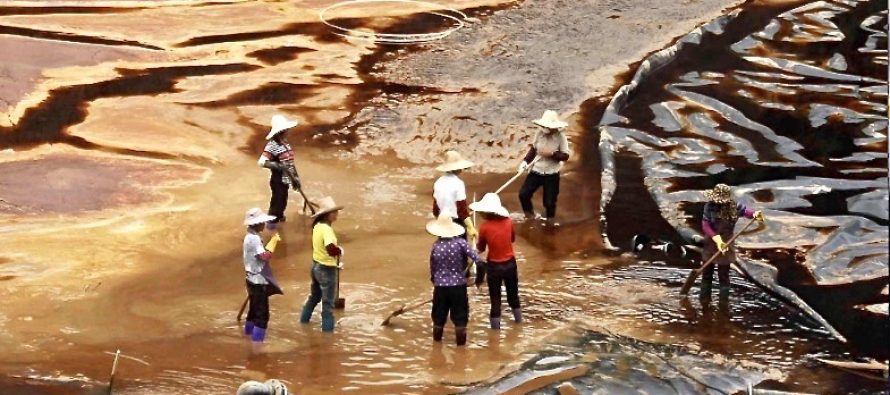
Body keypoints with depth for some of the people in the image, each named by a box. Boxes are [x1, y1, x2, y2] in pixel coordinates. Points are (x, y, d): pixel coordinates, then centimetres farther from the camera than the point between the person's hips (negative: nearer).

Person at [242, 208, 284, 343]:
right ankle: (257, 339, -6)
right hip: (258, 281, -11)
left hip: (254, 279, 11)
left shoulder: (251, 236, 10)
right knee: (262, 312, -7)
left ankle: (249, 331, 40)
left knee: (255, 308, 25)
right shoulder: (254, 239, -23)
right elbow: (265, 256, -30)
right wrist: (273, 241, -23)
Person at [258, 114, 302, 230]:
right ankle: (272, 222, 12)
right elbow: (262, 162, -28)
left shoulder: (285, 144, 8)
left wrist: (296, 177, 19)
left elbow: (290, 162, 16)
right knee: (277, 201, -1)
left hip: (285, 180, 8)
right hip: (278, 180, -8)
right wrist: (278, 166, -35)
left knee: (282, 201, 19)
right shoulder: (272, 145, -19)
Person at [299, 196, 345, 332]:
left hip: (316, 265, 9)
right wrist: (340, 250, -18)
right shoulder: (326, 229, -26)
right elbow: (331, 249, -40)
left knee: (315, 295, 28)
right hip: (326, 269, -9)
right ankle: (327, 328, 9)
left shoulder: (317, 226, 3)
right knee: (328, 302, 3)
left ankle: (304, 318, 41)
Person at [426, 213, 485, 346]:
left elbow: (432, 266, 3)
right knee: (459, 313, 9)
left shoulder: (436, 246, -7)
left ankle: (437, 337, 31)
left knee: (439, 312, 17)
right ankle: (460, 339, 10)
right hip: (458, 284, -1)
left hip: (440, 285, 2)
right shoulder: (460, 242, -12)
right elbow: (475, 257, -19)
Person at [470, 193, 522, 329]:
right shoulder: (508, 222, -9)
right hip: (510, 263, 3)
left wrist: (478, 243, 15)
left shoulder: (485, 227, -17)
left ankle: (495, 323, 16)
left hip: (494, 266, -3)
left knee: (495, 296, 10)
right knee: (513, 292, 23)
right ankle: (518, 318, 37)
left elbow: (481, 248, -4)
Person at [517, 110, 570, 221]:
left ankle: (549, 220, 32)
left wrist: (552, 154, -26)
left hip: (552, 174, -3)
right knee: (523, 194, -1)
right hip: (536, 171, 3)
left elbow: (565, 156, -12)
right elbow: (533, 149, 8)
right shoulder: (539, 134, -5)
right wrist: (525, 161, -4)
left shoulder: (560, 137, -15)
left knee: (549, 201, 4)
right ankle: (529, 215, 25)